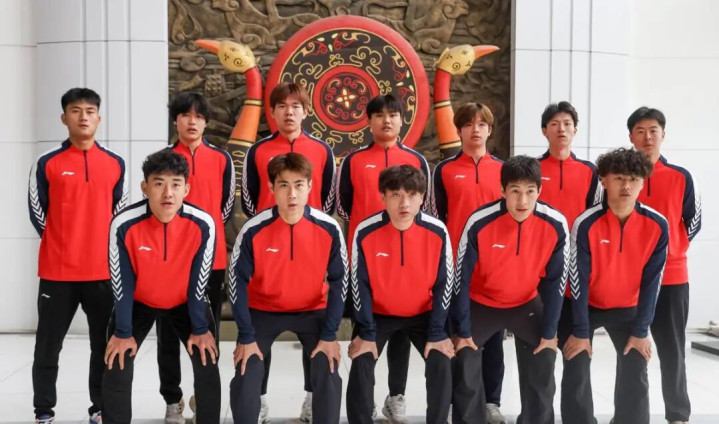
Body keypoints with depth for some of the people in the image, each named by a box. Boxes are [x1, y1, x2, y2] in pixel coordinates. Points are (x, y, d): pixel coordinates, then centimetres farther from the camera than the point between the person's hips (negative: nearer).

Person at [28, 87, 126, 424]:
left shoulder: (115, 164, 5)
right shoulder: (47, 163, -2)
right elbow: (37, 212, 4)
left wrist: (100, 245, 9)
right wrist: (63, 243, 4)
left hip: (103, 270, 2)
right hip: (57, 270, -2)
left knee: (105, 344, 8)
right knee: (48, 345, 6)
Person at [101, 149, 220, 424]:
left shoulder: (202, 224, -29)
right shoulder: (124, 224, -30)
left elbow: (199, 280, -17)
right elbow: (122, 282, -18)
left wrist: (200, 329, -10)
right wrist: (123, 332, -11)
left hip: (186, 302, 0)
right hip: (138, 302, 0)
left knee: (208, 365, -5)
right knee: (117, 367, -5)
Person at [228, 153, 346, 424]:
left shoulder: (328, 228, -19)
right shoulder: (253, 230, -21)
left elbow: (338, 281, -9)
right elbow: (238, 283, -11)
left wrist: (329, 335, -12)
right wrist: (246, 337, -13)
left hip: (313, 310, 1)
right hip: (263, 310, 0)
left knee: (328, 375, -13)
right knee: (246, 377, -12)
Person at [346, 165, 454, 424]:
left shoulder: (437, 232, -18)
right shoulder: (365, 232, -21)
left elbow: (443, 284, -9)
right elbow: (360, 285, -11)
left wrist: (437, 333, -11)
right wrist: (366, 333, -13)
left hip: (423, 314, 1)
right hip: (378, 314, 0)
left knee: (441, 364, -14)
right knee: (361, 366, -16)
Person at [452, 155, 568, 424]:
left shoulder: (556, 225, -21)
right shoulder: (480, 222, -27)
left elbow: (555, 280, -8)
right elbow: (462, 278, -17)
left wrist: (549, 332, -6)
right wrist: (462, 330, -13)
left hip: (527, 303, 2)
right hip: (481, 303, -1)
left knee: (542, 371, 3)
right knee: (465, 370, -5)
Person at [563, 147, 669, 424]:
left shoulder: (657, 225, -17)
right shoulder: (586, 224, -24)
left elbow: (651, 281, -10)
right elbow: (579, 279, -18)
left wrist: (640, 331, -9)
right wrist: (580, 331, -16)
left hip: (628, 309, 2)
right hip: (587, 306, -2)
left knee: (635, 375, 0)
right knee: (576, 373, -5)